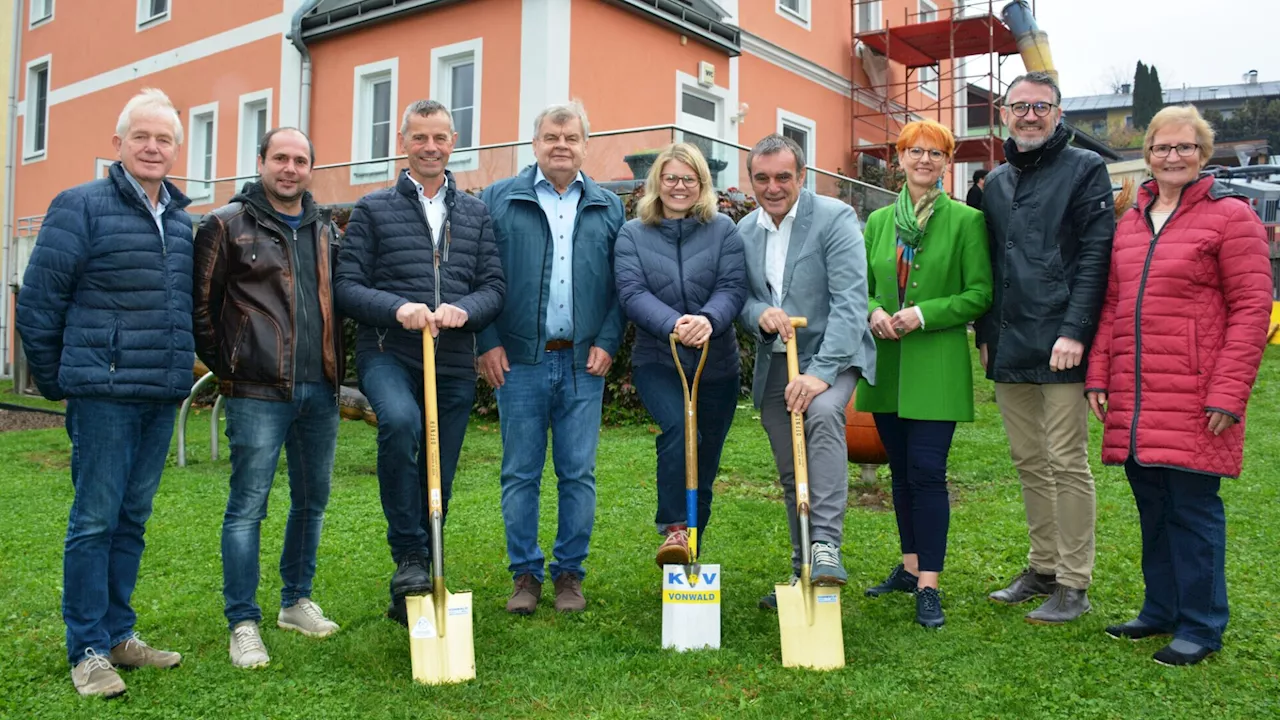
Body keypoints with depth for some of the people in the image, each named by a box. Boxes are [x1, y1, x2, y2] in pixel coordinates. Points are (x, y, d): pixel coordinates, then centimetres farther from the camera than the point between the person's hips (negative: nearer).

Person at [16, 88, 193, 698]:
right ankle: (87, 651, 10)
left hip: (163, 396, 6)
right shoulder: (81, 206, -4)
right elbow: (37, 300, -4)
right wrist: (55, 381, 1)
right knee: (94, 520, 0)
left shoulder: (182, 220, 13)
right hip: (104, 393, -6)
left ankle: (119, 634, 24)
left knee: (132, 519, 13)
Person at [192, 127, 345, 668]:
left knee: (313, 500, 13)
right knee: (248, 505, 0)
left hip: (320, 389, 6)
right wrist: (225, 364, 0)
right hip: (258, 392, -5)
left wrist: (335, 364, 11)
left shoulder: (325, 230, 14)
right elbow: (201, 303, -1)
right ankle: (243, 623, 10)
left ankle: (296, 601, 29)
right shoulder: (227, 225, -1)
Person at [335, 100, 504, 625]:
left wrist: (463, 310, -13)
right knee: (400, 421, -36)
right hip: (388, 353, -3)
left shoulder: (476, 214, 15)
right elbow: (347, 287, 1)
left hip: (454, 363, 3)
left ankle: (411, 600, 25)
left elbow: (494, 286, 9)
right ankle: (408, 557, -18)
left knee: (438, 486, 7)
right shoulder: (373, 209, 8)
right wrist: (397, 308, -18)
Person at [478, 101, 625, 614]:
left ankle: (570, 572, 18)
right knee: (520, 473, 5)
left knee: (578, 474, 5)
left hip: (583, 361, 2)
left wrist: (608, 342, 0)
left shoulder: (607, 207, 11)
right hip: (519, 360, -1)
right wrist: (488, 343, -5)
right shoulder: (500, 200, 5)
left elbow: (621, 283, 10)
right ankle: (525, 573, 18)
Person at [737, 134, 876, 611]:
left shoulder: (835, 218, -11)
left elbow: (851, 301, -19)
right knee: (791, 476, 9)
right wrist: (759, 314, -15)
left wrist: (820, 372, -28)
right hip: (774, 363, 5)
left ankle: (827, 544, -32)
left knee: (823, 412, -35)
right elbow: (740, 298, 11)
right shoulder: (744, 231, 7)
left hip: (830, 355, -5)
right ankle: (803, 571, 23)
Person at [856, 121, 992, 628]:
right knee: (901, 470, 14)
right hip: (885, 363, 5)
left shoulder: (966, 220, -3)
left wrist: (924, 314, -16)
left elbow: (981, 293, -5)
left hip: (937, 364, -5)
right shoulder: (879, 221, 10)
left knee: (927, 472, -8)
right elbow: (862, 285, 15)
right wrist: (874, 313, -7)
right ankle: (910, 565, 28)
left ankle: (928, 585, 0)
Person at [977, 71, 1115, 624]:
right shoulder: (995, 183, 17)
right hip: (1008, 350, 6)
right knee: (1028, 463, 12)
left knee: (1066, 463, -2)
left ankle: (1073, 585, 8)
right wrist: (986, 334, 13)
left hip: (1060, 346, -6)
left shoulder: (1085, 169, 0)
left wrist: (1075, 331, -17)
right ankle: (1042, 567, 24)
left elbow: (1095, 255, -9)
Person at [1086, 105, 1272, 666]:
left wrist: (1228, 393, -14)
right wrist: (1099, 375, 9)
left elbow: (1252, 309, -7)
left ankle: (1201, 628, 14)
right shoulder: (1130, 223, 15)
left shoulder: (1230, 215, -3)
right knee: (1153, 509, 13)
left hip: (1194, 401, -5)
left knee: (1192, 509, 0)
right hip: (1134, 400, 6)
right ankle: (1161, 610, 27)